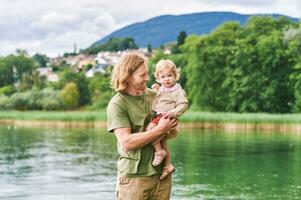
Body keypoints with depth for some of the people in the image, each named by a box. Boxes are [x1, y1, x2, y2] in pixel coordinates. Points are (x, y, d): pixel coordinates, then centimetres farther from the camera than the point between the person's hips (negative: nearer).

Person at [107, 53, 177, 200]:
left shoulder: (152, 95, 8)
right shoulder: (117, 104, -9)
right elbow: (126, 142, -18)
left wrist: (171, 126, -1)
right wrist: (160, 129, -17)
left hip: (161, 173, 5)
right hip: (133, 178, -5)